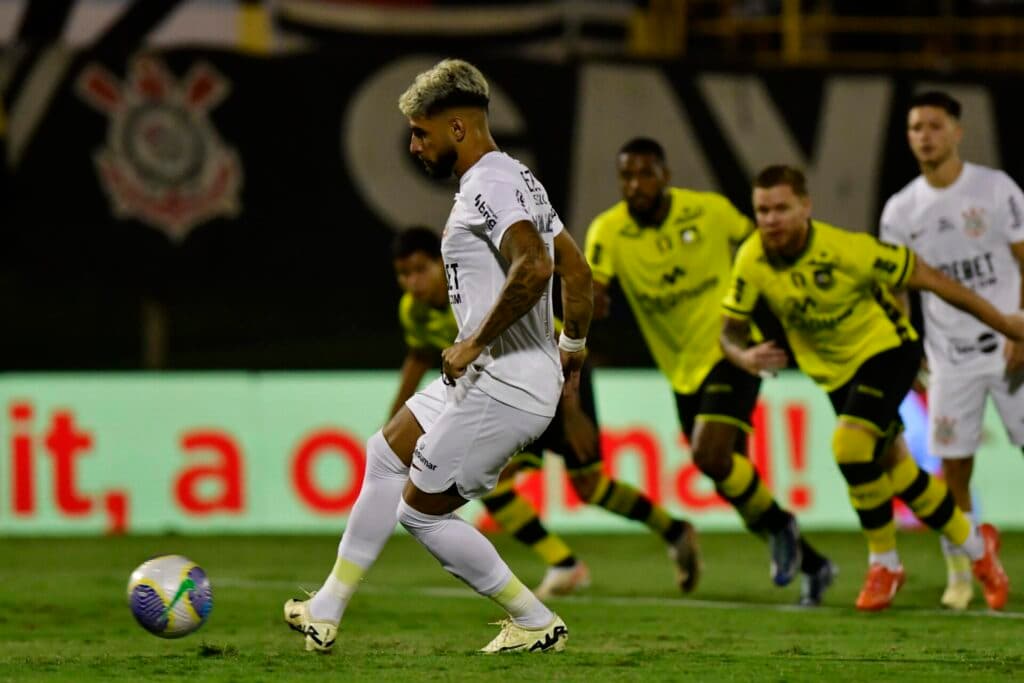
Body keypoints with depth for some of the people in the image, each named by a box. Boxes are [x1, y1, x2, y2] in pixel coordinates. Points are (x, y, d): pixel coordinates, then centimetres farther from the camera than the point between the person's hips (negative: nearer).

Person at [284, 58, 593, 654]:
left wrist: (475, 342, -25)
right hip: (481, 380, 11)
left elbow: (533, 267, -33)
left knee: (421, 511, 0)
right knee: (387, 456, 19)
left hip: (503, 388, -11)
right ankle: (326, 613, 25)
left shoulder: (488, 187, -18)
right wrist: (572, 348, 27)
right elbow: (578, 273, 18)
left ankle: (537, 624, 8)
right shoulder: (518, 180, 14)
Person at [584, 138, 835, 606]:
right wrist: (589, 299, -42)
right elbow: (590, 286, -19)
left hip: (729, 352, -4)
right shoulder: (608, 231, -7)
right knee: (732, 479, 9)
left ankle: (778, 524, 1)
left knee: (710, 456, -26)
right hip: (684, 372, 4)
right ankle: (812, 566, 26)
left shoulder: (709, 210, -9)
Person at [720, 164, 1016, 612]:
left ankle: (884, 562, -5)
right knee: (891, 467, 9)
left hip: (886, 348, -5)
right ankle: (975, 547, 31)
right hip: (834, 372, 5)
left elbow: (925, 277, -19)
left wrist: (1001, 322, -13)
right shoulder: (752, 261, -16)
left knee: (849, 445, -25)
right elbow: (731, 327, -5)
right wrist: (744, 356, -31)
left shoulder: (845, 249, -28)